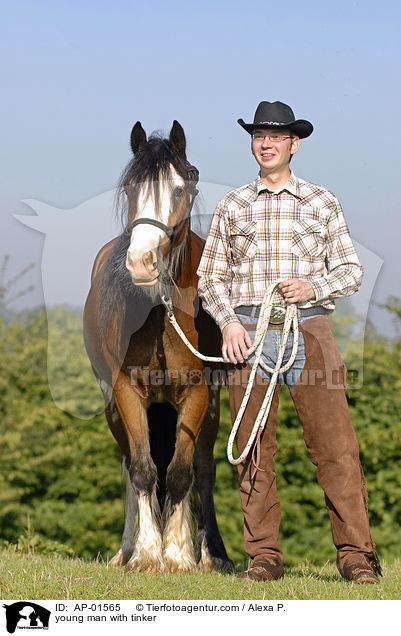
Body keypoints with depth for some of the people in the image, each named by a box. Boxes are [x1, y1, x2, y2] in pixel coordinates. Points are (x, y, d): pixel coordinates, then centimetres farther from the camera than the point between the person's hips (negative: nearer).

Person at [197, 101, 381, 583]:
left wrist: (314, 287, -9)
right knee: (254, 449, 0)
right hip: (249, 332, 1)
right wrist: (228, 321, -3)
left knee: (335, 446, -8)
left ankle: (356, 555, -6)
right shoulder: (232, 206, 13)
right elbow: (210, 275, 14)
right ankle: (264, 556, 6)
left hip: (308, 327, -1)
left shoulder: (321, 202, 11)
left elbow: (351, 268, 11)